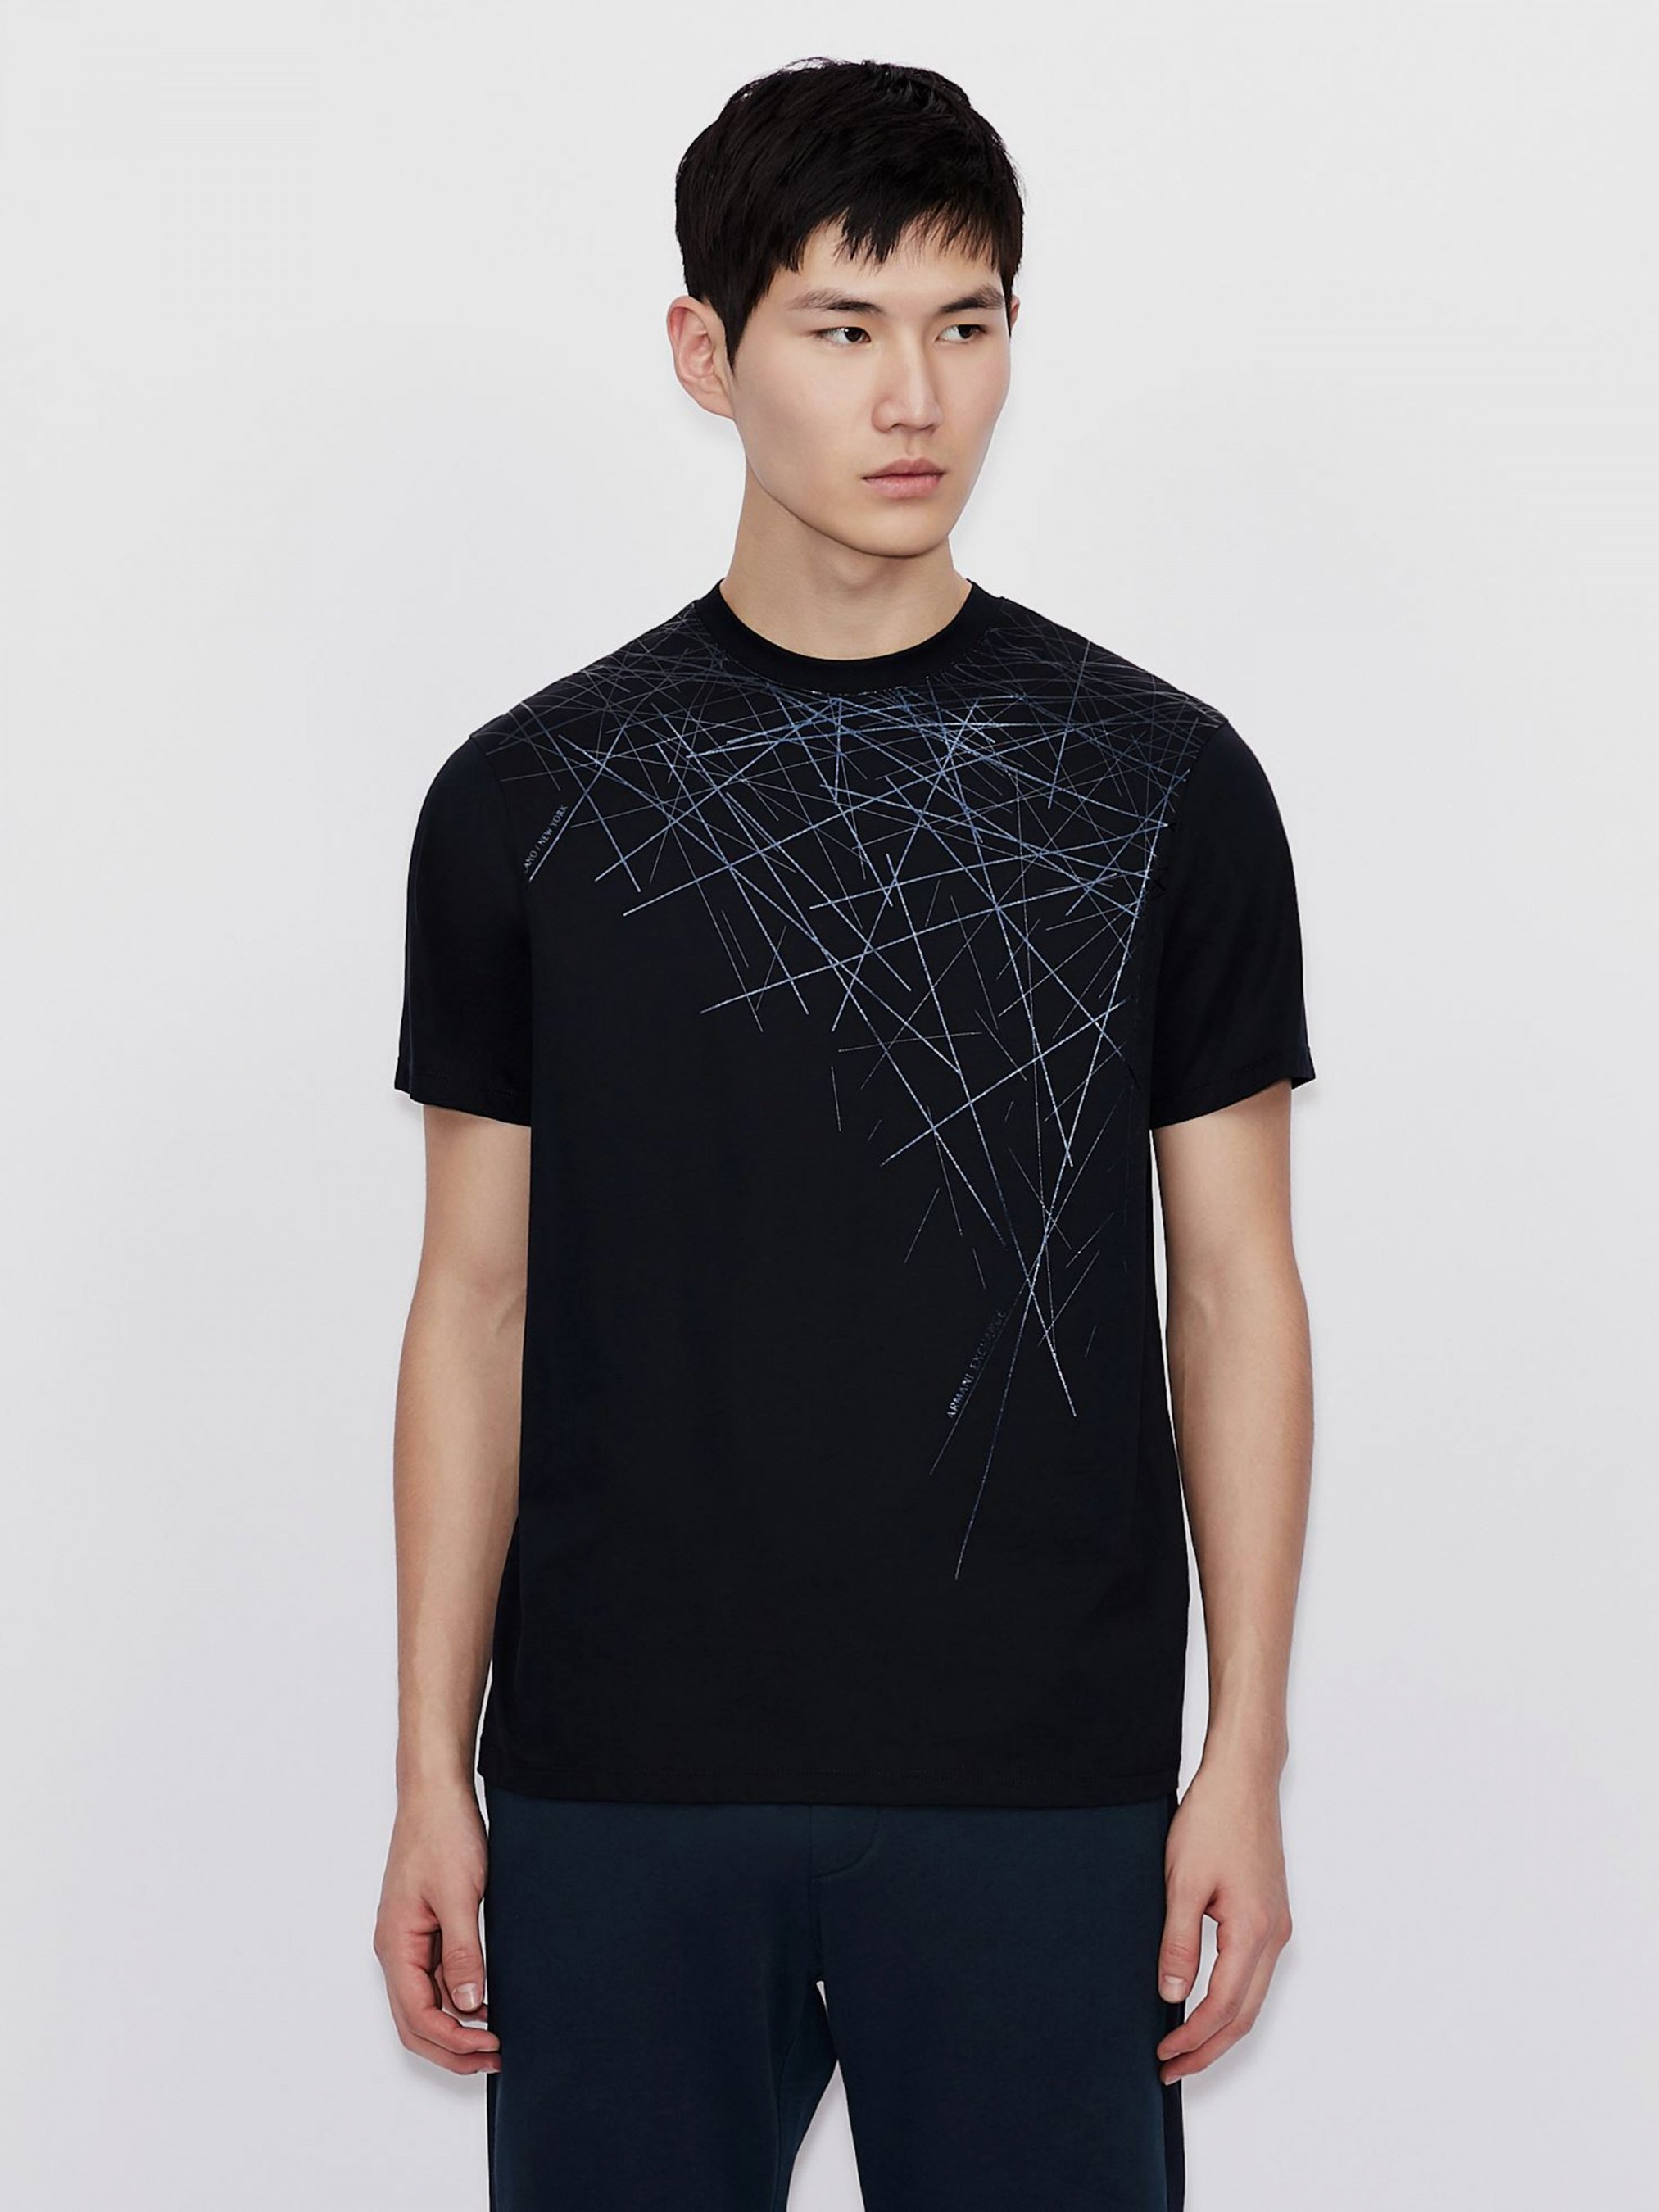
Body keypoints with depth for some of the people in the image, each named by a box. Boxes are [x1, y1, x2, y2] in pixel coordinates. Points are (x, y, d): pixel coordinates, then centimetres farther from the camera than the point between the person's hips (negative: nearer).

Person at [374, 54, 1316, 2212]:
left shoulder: (1161, 782, 3)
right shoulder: (529, 797, 4)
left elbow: (1234, 1287, 4)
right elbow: (479, 1297, 6)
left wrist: (1246, 1761, -1)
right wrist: (433, 1775, 2)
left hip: (1039, 1791, 0)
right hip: (625, 1790, 1)